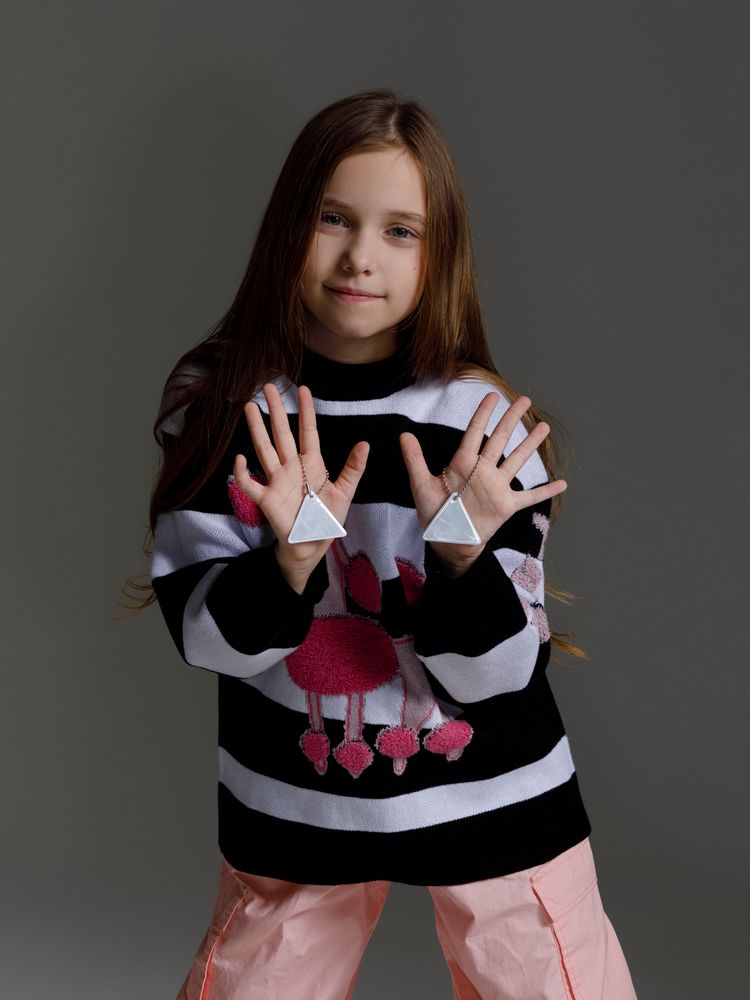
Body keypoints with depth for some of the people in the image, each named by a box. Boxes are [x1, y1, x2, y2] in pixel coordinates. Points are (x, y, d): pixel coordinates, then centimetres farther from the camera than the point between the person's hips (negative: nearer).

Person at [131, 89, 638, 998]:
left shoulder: (483, 420, -13)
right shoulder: (217, 406, -9)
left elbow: (495, 673, -12)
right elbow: (202, 636, -11)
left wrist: (464, 553, -31)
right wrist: (294, 557, -30)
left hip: (494, 798, 0)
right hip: (291, 807, 1)